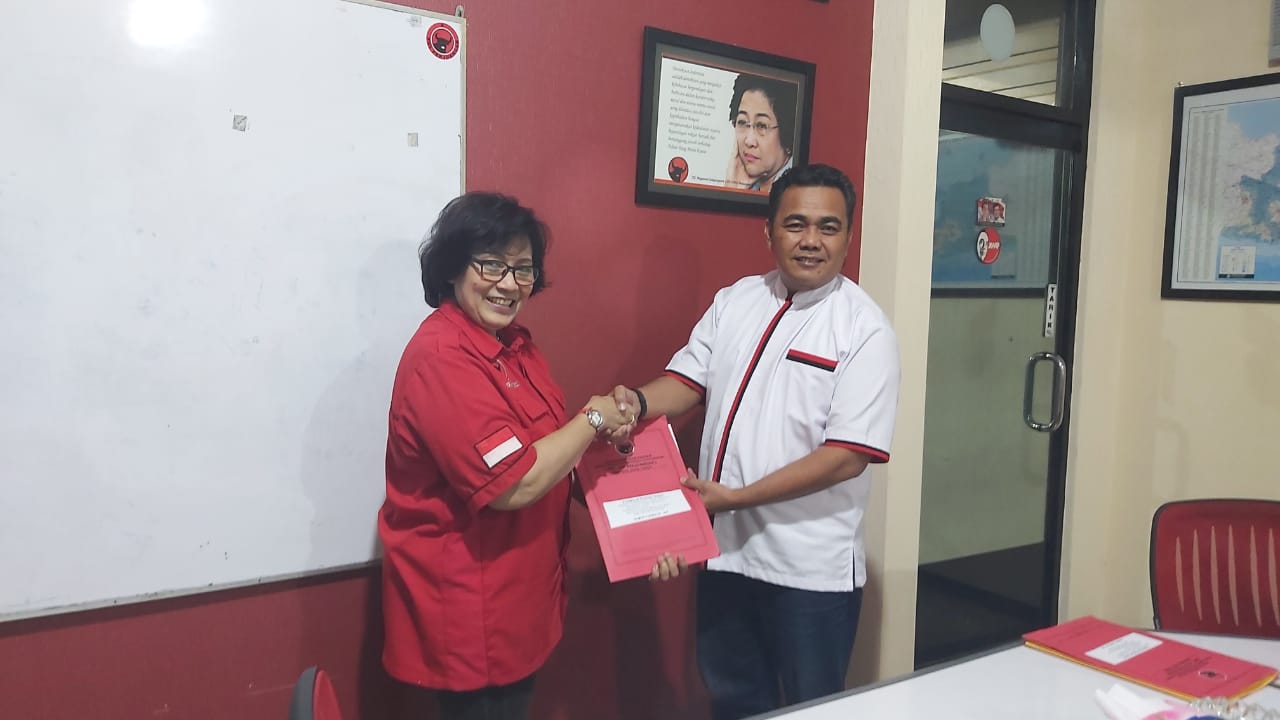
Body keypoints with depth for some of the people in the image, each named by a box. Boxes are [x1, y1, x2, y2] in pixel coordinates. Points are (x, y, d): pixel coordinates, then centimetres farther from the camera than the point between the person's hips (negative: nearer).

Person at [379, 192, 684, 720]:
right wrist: (593, 419, -15)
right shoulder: (441, 359, -23)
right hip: (467, 611, -9)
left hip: (518, 596, 9)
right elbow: (515, 484, -28)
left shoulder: (513, 344, 6)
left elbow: (554, 456, 12)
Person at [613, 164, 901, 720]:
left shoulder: (864, 329, -13)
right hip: (725, 549, 5)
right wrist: (637, 401, -18)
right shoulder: (733, 301, 5)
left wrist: (736, 497, -19)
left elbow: (847, 457, -18)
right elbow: (688, 380, 5)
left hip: (810, 568, -5)